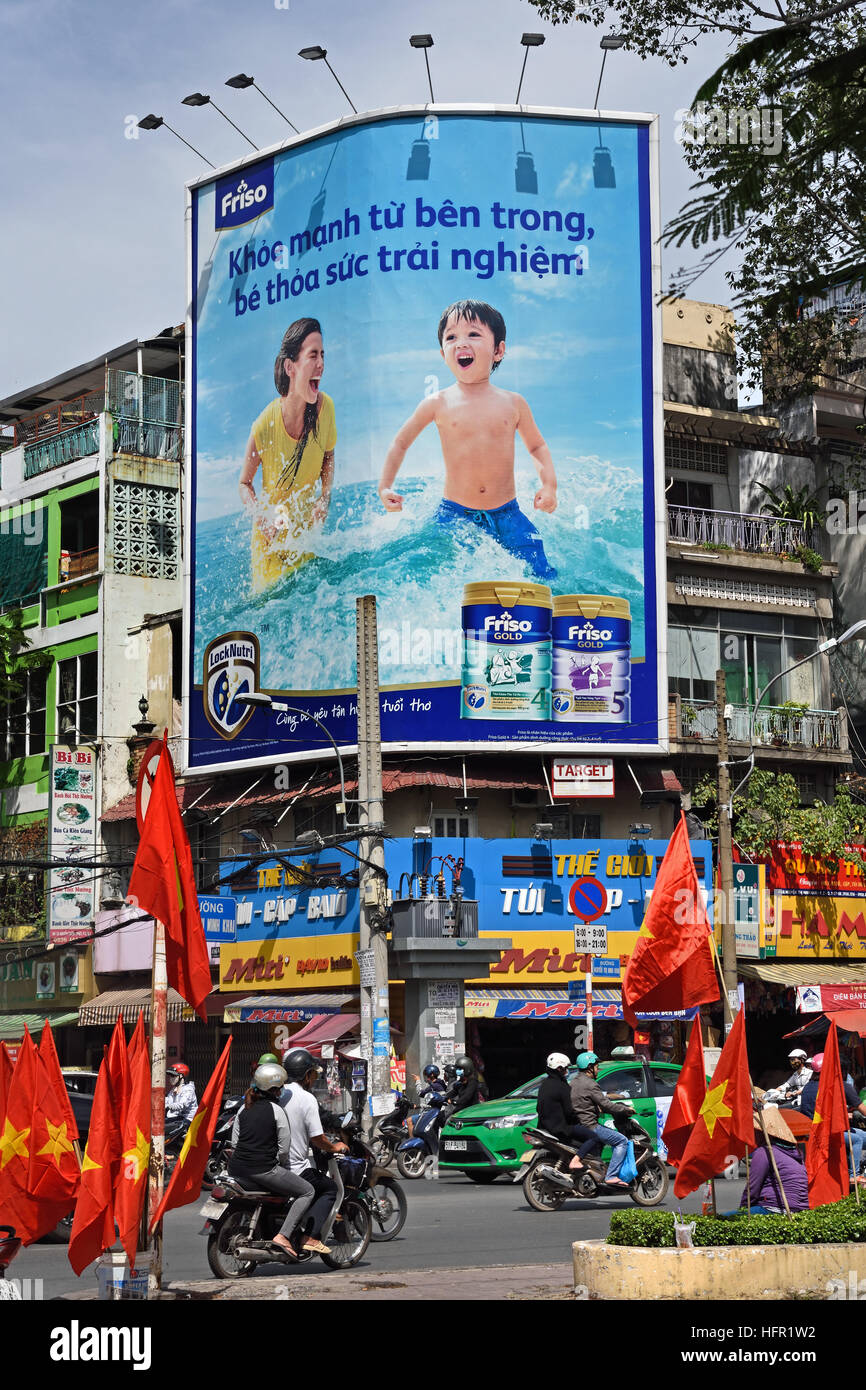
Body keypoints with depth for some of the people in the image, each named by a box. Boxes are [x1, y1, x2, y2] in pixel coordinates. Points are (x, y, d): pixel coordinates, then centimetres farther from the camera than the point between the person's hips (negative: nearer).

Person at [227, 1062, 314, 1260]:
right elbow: (284, 1148, -5)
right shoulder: (276, 1110, -6)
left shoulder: (244, 1108, 12)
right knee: (307, 1192, 3)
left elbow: (234, 1142, 14)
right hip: (264, 1169, -7)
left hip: (237, 1169, 7)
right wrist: (284, 1168, 13)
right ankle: (282, 1236, -11)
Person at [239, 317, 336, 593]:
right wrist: (264, 519, -26)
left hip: (306, 528, 3)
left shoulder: (325, 407, -15)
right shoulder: (265, 426, -25)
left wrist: (324, 499, -8)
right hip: (271, 537, -3)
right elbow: (244, 484, -8)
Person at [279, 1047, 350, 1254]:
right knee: (330, 1188, 12)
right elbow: (317, 1139, -14)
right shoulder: (306, 1099, -14)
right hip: (296, 1169, -7)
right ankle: (311, 1236, -4)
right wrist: (335, 1148, 7)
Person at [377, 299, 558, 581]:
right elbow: (401, 442, 14)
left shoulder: (512, 403, 3)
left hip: (506, 514, 1)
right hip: (455, 514, -1)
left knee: (541, 577, -7)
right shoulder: (438, 404, -1)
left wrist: (549, 484, 1)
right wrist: (385, 487, 5)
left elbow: (537, 446, 17)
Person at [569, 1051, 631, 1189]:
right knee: (622, 1141, -9)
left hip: (577, 1125, 10)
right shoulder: (590, 1084, -14)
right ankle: (611, 1176, -19)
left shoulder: (574, 1082, 15)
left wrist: (599, 1109, 26)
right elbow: (606, 1105, -16)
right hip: (589, 1126, -10)